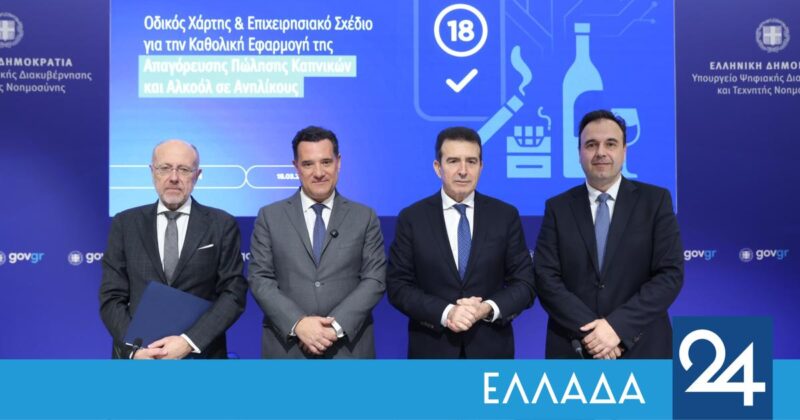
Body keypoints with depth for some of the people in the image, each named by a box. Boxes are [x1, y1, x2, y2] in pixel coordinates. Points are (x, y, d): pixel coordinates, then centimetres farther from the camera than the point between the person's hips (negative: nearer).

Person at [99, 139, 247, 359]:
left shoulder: (222, 225, -1)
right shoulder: (125, 224, 4)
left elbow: (233, 293, -6)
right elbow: (111, 298, 0)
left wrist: (190, 341, -18)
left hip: (200, 356, -1)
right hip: (138, 356, 1)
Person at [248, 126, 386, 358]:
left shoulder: (365, 217, 5)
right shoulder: (270, 216, 5)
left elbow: (375, 279, -1)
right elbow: (260, 279, -1)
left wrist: (337, 326, -14)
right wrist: (298, 323, -14)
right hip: (287, 348, 0)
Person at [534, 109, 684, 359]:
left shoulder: (655, 200, 0)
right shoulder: (558, 207, 3)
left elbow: (670, 274, -7)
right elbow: (545, 278, -4)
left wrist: (618, 326, -17)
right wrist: (588, 329, -16)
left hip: (640, 349, -1)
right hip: (572, 350, 1)